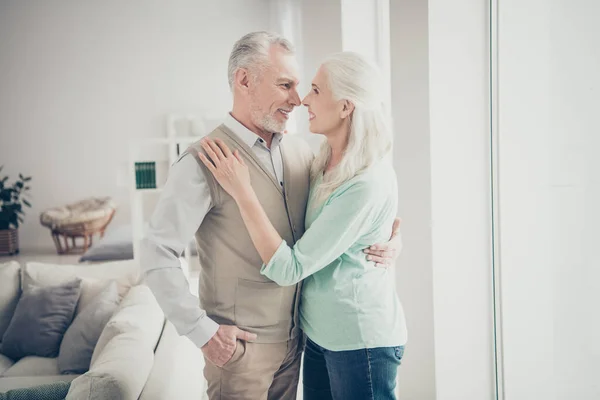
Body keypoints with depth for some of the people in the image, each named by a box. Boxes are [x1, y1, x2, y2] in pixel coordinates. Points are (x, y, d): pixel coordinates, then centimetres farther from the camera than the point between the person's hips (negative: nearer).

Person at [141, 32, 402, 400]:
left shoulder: (300, 152, 3)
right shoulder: (204, 162, -16)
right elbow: (158, 255, -17)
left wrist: (388, 239, -6)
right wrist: (202, 332, -15)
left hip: (295, 339, 6)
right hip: (241, 346, -6)